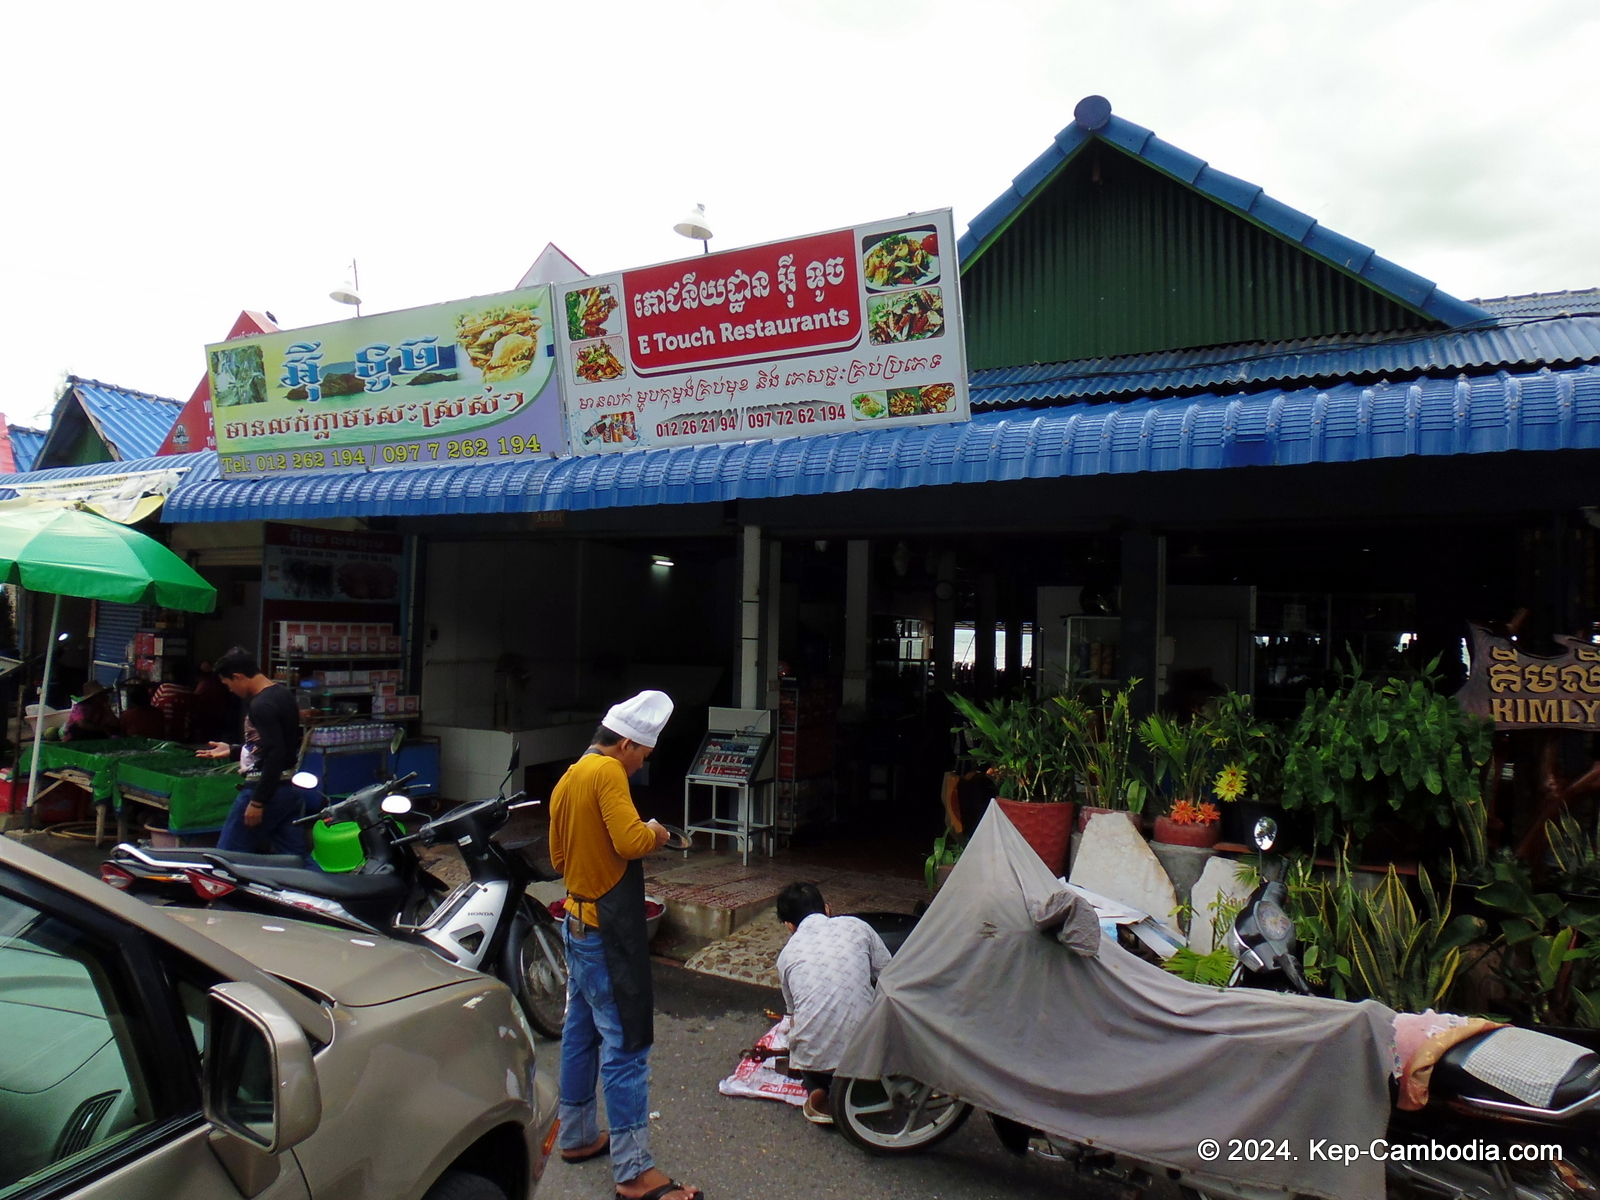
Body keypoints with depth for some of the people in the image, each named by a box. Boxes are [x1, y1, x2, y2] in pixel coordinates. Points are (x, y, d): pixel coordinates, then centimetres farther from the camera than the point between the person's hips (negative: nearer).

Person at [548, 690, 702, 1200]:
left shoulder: (568, 779, 11)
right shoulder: (607, 772, -17)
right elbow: (630, 841, -28)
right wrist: (653, 833, -9)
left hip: (578, 923, 10)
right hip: (609, 929, -10)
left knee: (581, 1032, 19)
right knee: (627, 1046, -5)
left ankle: (578, 1136, 31)